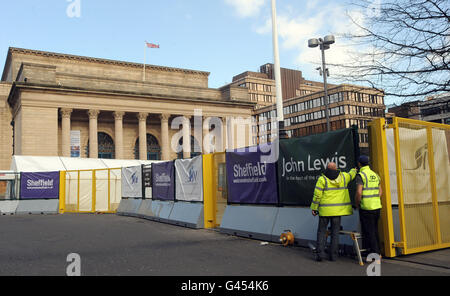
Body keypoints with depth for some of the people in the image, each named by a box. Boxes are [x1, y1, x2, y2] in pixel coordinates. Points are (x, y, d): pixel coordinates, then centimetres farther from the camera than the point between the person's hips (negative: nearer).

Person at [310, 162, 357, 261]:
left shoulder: (322, 179, -8)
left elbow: (317, 195, -10)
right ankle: (333, 255, 10)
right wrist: (354, 171, 49)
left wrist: (314, 208, -2)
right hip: (338, 210, 2)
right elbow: (351, 175, 26)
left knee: (322, 231, 7)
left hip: (325, 210, -2)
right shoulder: (343, 177, 3)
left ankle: (320, 252, -1)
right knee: (335, 232, 9)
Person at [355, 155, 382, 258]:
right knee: (375, 231, 16)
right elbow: (380, 191, 18)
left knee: (369, 232, -2)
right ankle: (377, 252, 23)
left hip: (366, 208, -7)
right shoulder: (375, 174, 12)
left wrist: (357, 204, -6)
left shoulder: (361, 175, -12)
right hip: (377, 207, 8)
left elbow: (359, 192, -20)